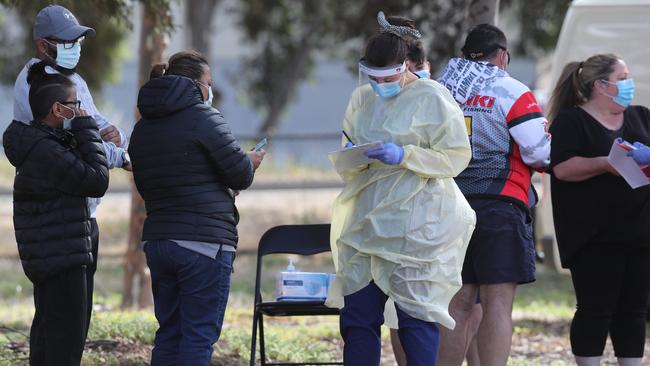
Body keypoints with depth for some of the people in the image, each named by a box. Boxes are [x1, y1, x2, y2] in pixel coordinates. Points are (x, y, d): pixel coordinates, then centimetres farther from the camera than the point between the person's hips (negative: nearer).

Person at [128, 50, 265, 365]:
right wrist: (251, 162, 14)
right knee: (200, 334, -5)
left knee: (169, 333, 13)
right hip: (204, 243, -7)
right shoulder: (202, 116, -9)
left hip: (157, 242, 7)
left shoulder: (142, 129, 14)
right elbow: (238, 173, -9)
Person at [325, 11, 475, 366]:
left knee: (415, 316, -6)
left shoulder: (432, 97, -6)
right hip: (368, 219, 6)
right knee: (357, 312, 5)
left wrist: (405, 156, -19)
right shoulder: (362, 98, 12)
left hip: (416, 224, -6)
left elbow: (457, 156, -8)